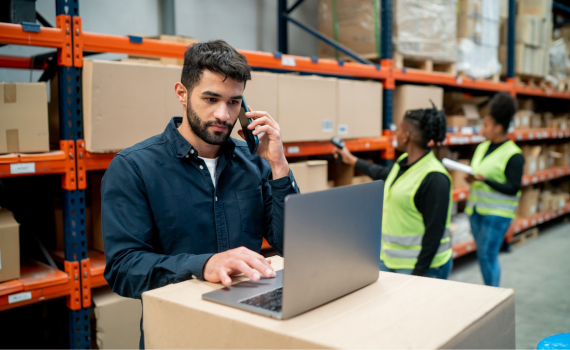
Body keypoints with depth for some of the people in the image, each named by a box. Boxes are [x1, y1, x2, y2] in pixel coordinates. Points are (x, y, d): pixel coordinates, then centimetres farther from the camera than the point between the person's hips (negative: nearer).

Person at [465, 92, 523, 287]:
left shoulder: (513, 155, -12)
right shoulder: (482, 147, 9)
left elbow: (513, 188, -16)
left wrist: (485, 180, -25)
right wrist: (470, 178, -6)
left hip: (497, 212, -7)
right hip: (475, 209, 7)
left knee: (488, 255, -5)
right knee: (482, 255, 14)